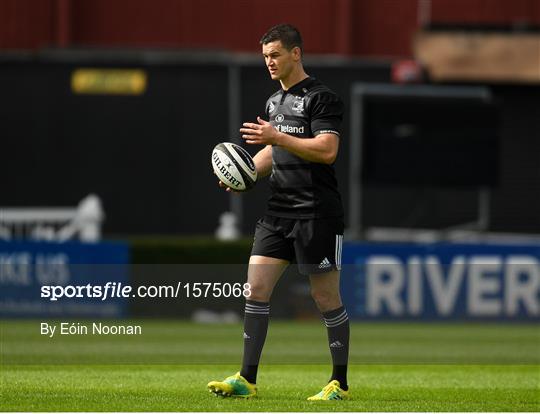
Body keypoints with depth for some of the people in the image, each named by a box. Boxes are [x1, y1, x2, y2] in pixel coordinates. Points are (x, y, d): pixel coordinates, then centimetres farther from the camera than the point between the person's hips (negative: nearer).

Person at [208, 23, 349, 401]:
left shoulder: (322, 98, -9)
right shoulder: (275, 101, 17)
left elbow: (327, 150, -19)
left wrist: (276, 137, -20)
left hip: (316, 213, -8)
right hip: (278, 211, 8)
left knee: (326, 298, -1)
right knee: (256, 288, -1)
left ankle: (340, 383, 8)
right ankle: (247, 380, 2)